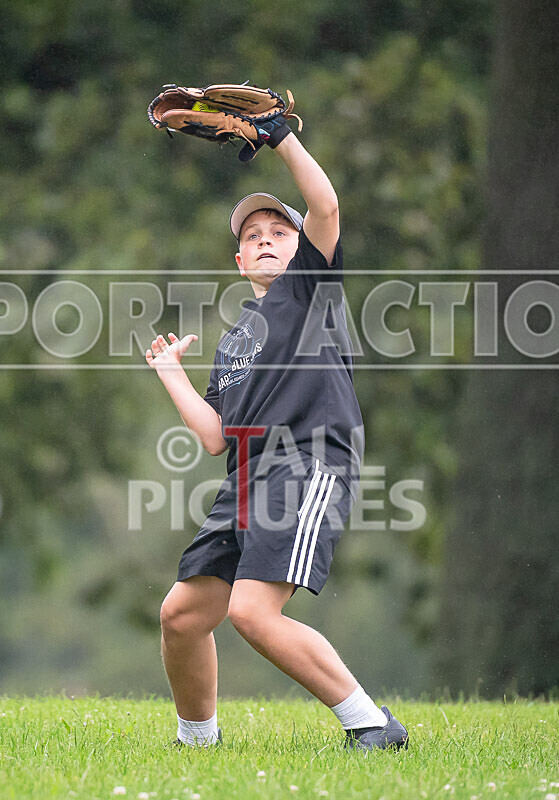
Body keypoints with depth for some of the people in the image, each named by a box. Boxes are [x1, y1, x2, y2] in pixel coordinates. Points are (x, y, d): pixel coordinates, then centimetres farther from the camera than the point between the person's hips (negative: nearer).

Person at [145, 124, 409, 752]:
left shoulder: (310, 285, 12)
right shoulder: (233, 340, 28)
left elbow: (326, 206, -7)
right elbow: (215, 437, 19)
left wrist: (284, 138, -7)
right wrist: (172, 374, 22)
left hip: (311, 469, -7)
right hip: (246, 484, 7)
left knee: (253, 611, -24)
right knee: (182, 614, 3)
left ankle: (371, 723, -17)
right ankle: (196, 739, 24)